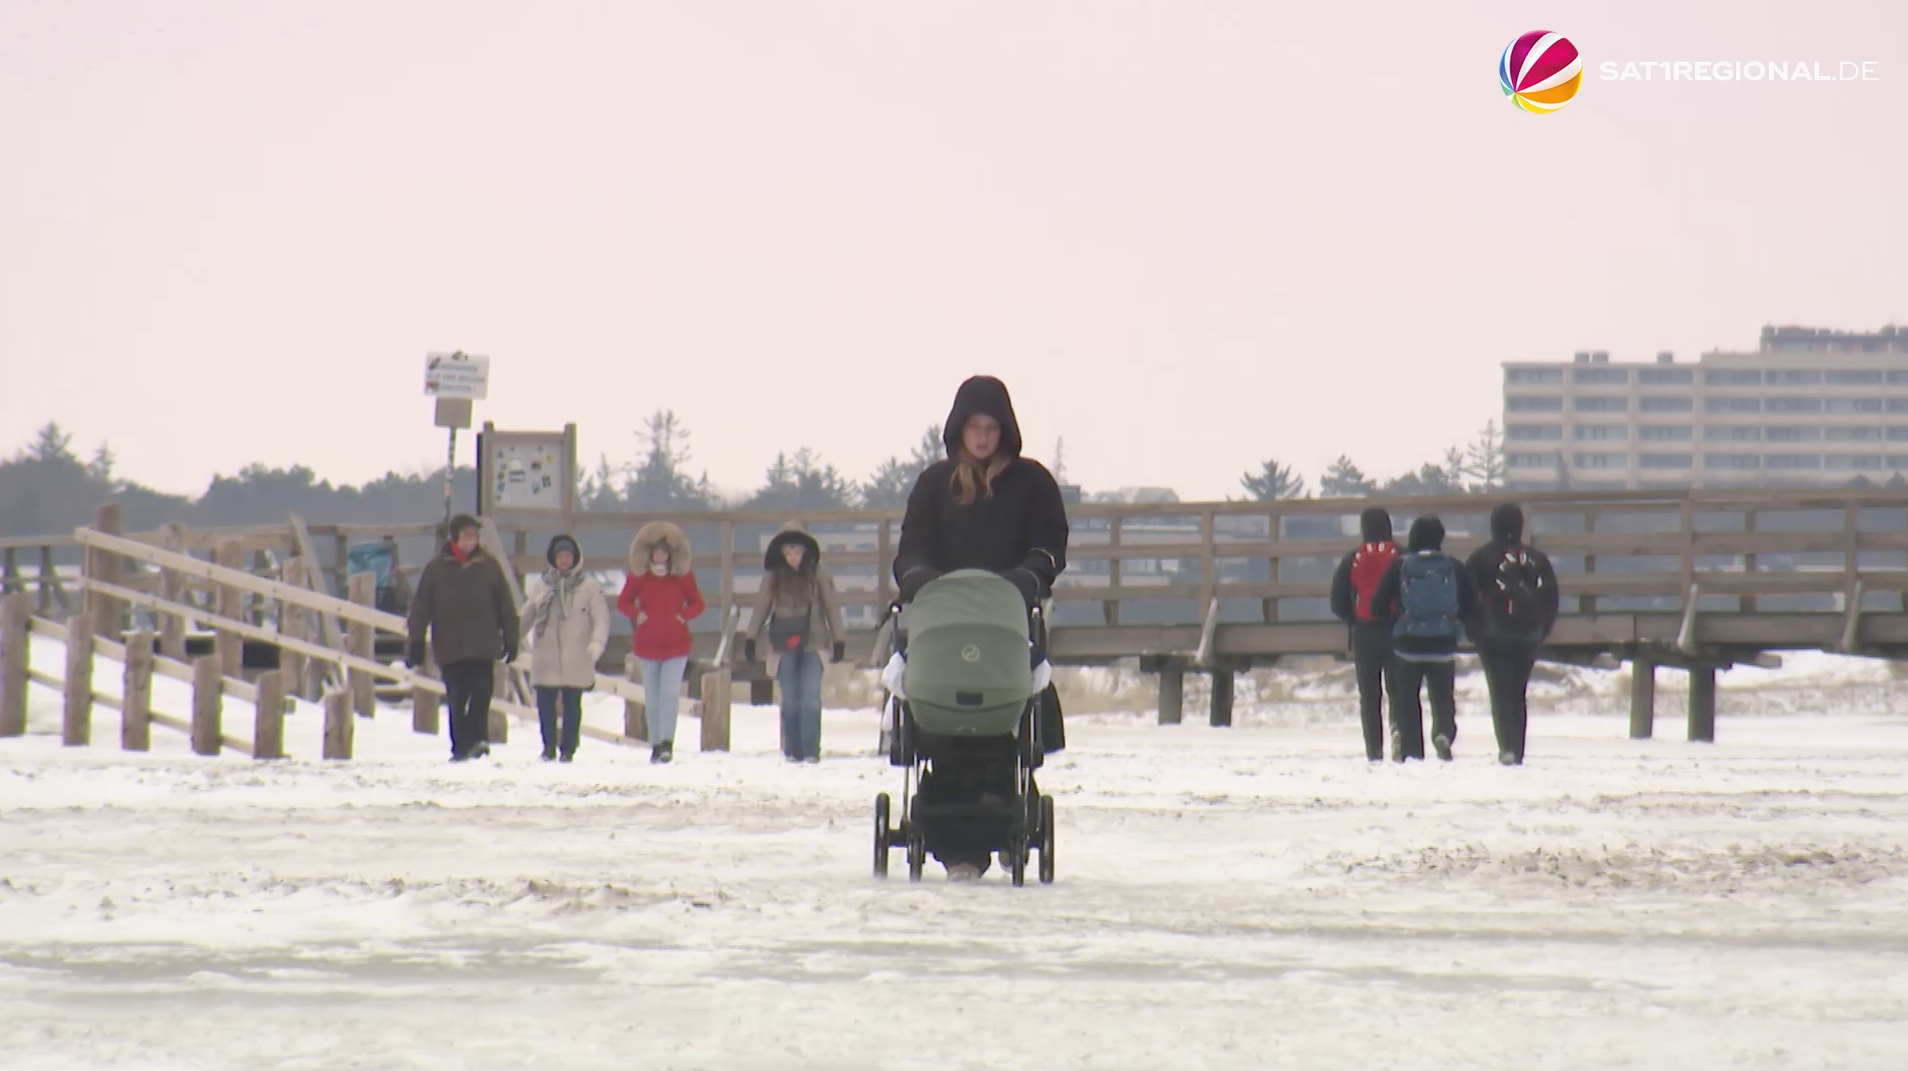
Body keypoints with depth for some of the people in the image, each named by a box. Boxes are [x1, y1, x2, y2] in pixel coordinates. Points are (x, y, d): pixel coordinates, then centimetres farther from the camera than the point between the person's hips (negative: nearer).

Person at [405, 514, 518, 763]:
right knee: (457, 699, 1)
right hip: (450, 647, 0)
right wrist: (415, 642, -1)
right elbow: (421, 607, 5)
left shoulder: (488, 566, 8)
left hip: (483, 647, 0)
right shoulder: (437, 568, 4)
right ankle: (461, 746, 5)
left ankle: (477, 739, -20)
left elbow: (505, 607, 13)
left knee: (481, 693, -15)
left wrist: (510, 639, 11)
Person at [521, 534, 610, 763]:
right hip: (546, 656, 2)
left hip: (576, 659, -2)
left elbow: (600, 618, -4)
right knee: (545, 703, 0)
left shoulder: (589, 586, 1)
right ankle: (549, 746, 13)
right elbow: (526, 617, 14)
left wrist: (596, 643, -19)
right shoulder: (539, 585, 10)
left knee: (572, 704, 1)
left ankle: (568, 748, 9)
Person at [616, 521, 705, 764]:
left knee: (669, 694, -15)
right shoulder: (638, 577, 1)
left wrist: (684, 615, -11)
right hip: (648, 645, 2)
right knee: (652, 698, 6)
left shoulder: (682, 577, 0)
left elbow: (697, 603, 9)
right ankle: (656, 745, 15)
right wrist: (636, 614, -11)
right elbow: (623, 601, 8)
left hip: (676, 646, -2)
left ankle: (667, 743, -18)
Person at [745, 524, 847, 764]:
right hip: (784, 645, 2)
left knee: (810, 699, -9)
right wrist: (751, 638, 8)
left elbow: (831, 606, 2)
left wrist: (838, 640, -1)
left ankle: (811, 751, -6)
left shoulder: (817, 575, -1)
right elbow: (762, 607, 11)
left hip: (812, 644, -2)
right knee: (790, 701, 4)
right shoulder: (773, 577, 5)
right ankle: (792, 751, 10)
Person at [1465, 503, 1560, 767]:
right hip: (1528, 636, 3)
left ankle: (1507, 746, -21)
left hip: (1493, 636, -3)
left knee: (1500, 692, -5)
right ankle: (1517, 751, 11)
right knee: (1518, 692, 12)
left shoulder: (1482, 557, -4)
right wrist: (1541, 631, 15)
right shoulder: (1537, 559, 7)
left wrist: (1472, 630, 5)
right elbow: (1551, 597, 10)